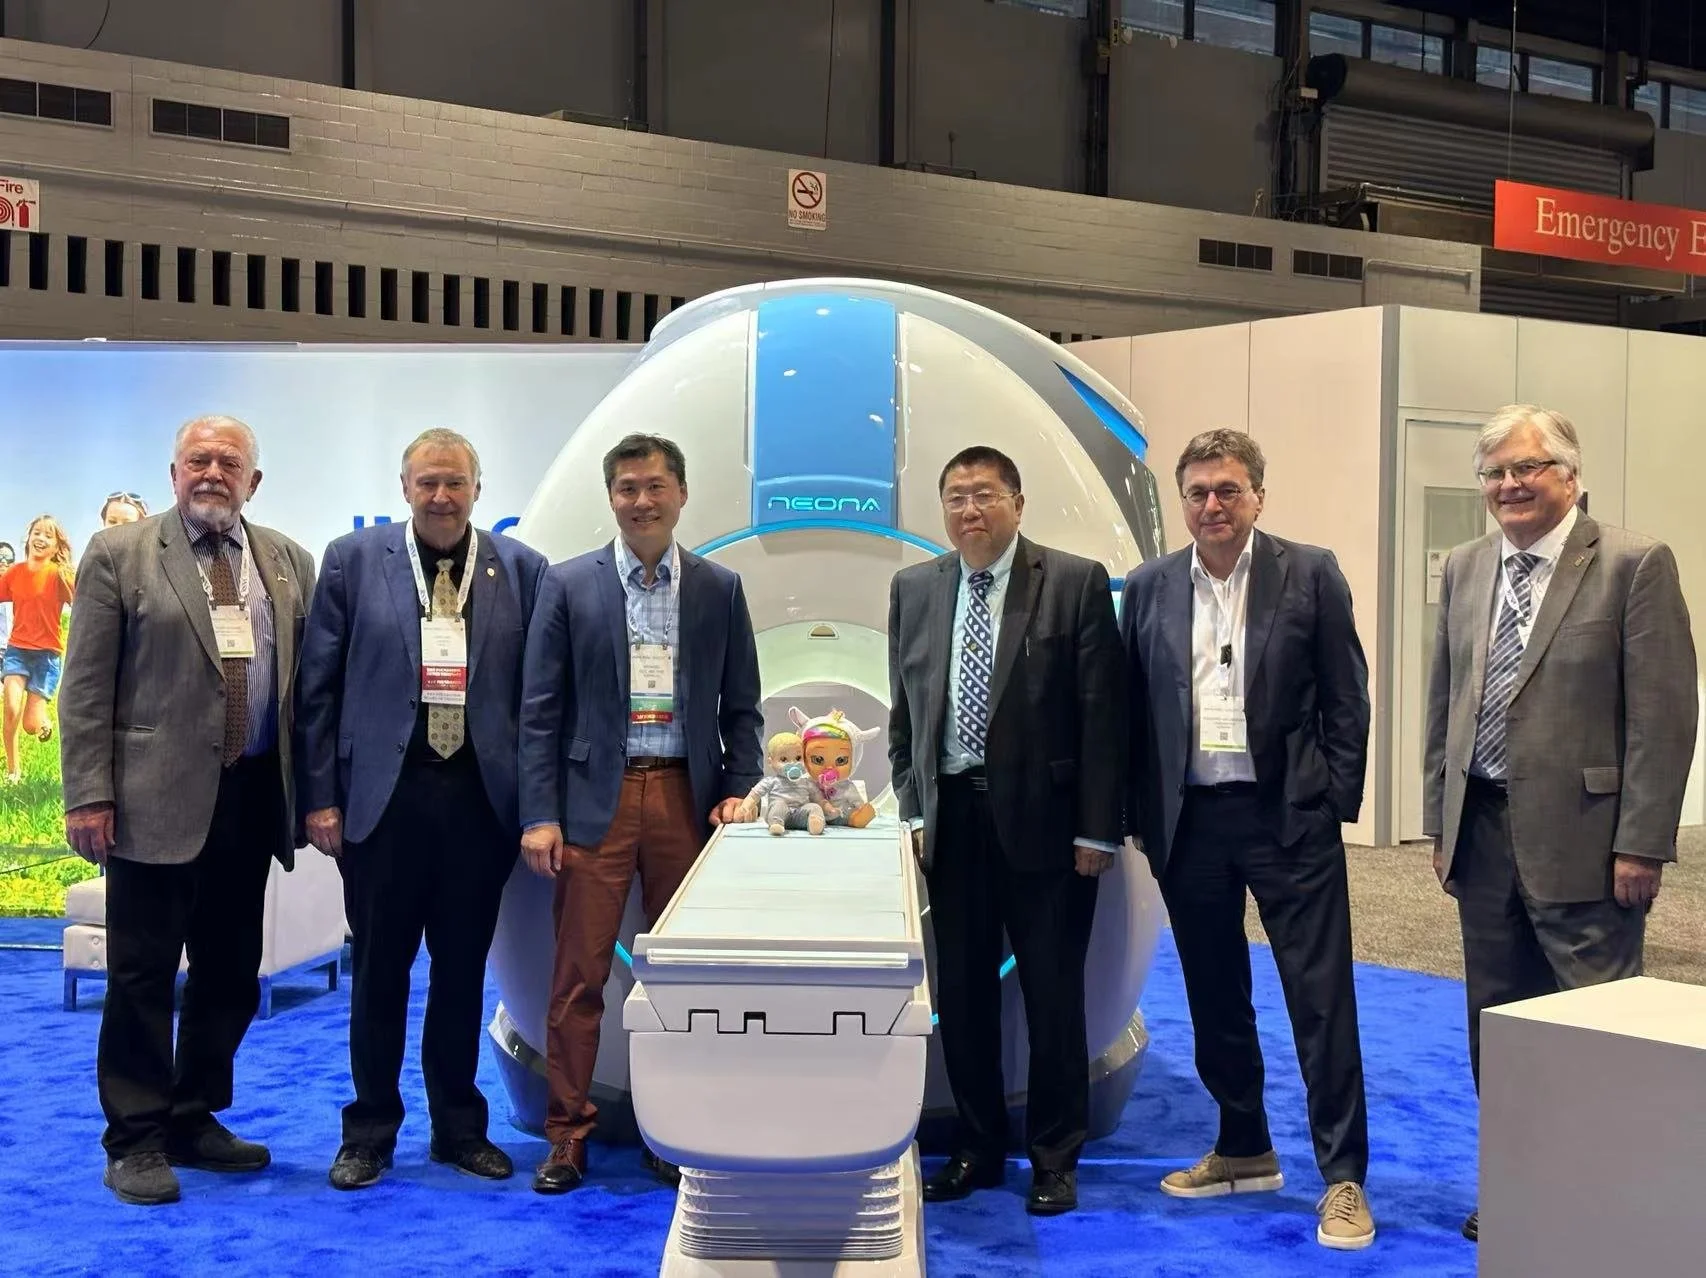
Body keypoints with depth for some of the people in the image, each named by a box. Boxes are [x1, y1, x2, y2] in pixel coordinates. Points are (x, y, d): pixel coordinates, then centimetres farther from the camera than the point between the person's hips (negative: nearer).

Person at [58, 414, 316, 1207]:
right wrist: (88, 795, -10)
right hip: (158, 797, -4)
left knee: (231, 973, 11)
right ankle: (135, 1140, 13)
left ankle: (193, 1121, 26)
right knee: (143, 976, 2)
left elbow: (309, 679, 11)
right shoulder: (118, 554, 0)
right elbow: (86, 687, -4)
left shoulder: (287, 562, 11)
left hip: (252, 797, 4)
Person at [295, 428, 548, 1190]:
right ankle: (369, 1131, 22)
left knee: (463, 969, 11)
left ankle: (459, 1127, 25)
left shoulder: (521, 569, 4)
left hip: (481, 796, 1)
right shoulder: (354, 560, 2)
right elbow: (318, 687, 1)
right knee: (379, 970, 8)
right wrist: (321, 798, -3)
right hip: (383, 792, -1)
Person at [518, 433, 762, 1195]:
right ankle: (568, 1133, 13)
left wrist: (738, 790, -3)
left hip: (687, 799, 2)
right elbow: (540, 709, 0)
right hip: (596, 798, -1)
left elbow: (741, 706, 10)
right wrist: (539, 816, -6)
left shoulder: (720, 589, 7)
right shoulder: (569, 585, 2)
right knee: (579, 975, 1)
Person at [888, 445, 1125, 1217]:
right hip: (952, 817, 4)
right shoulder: (914, 589, 9)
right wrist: (914, 810, 5)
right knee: (961, 993, 9)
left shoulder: (1075, 583, -4)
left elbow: (1101, 714, -6)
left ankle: (1054, 1158, 18)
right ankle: (977, 1148, 24)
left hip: (1042, 818, -3)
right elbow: (904, 711, 13)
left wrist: (1097, 829, -9)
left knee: (1053, 994, 4)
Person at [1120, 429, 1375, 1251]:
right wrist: (1142, 815, 5)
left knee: (1321, 999, -2)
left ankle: (1343, 1177, 6)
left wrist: (1334, 803, -5)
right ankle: (1243, 1152, 30)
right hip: (1188, 820, 4)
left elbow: (1347, 698, 0)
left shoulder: (1310, 574, -1)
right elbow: (1133, 710, 9)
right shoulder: (1149, 589, 7)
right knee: (1215, 999, 14)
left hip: (1287, 816, -3)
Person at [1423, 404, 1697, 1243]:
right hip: (1482, 835, 6)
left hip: (1581, 839, -6)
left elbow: (1663, 716, -10)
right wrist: (1441, 821, 11)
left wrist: (1641, 844, -13)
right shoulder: (1464, 569, 11)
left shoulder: (1635, 565, -8)